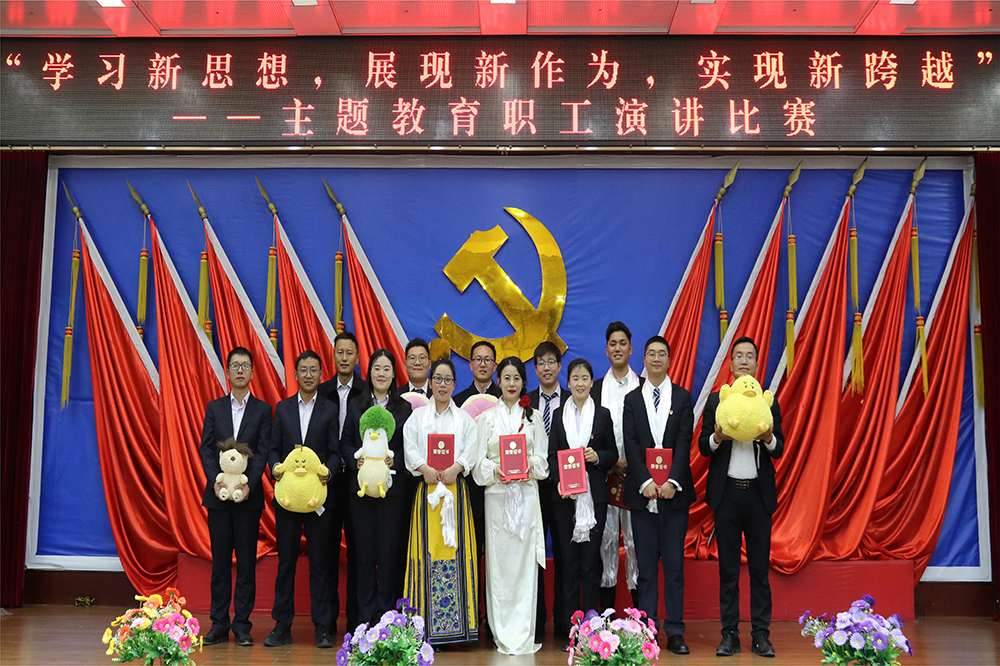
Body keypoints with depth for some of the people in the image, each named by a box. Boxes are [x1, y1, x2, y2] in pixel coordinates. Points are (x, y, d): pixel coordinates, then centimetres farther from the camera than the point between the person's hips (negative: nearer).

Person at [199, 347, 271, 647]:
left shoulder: (262, 410, 5)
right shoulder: (214, 407, 10)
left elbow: (263, 452, -2)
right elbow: (205, 448, 4)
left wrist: (248, 485, -14)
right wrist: (216, 481, -11)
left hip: (249, 496, -1)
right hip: (218, 495, 2)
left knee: (246, 562, 2)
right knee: (220, 561, 6)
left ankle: (242, 625, 9)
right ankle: (219, 625, 13)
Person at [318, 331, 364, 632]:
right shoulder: (320, 393, 9)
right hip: (327, 477, 2)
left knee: (357, 547, 3)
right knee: (328, 546, 7)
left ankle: (356, 617, 11)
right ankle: (328, 616, 16)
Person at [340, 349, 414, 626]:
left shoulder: (404, 408, 6)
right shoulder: (356, 407, 11)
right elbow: (345, 443, 9)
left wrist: (395, 461, -14)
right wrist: (356, 459, -9)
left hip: (394, 489, -2)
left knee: (390, 550, -1)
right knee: (364, 549, 4)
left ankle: (385, 614, 9)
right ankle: (364, 617, 12)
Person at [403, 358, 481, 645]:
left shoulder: (464, 418, 13)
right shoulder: (417, 416, 13)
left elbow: (471, 450, 1)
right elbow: (409, 447, 0)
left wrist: (455, 468, -17)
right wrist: (425, 468, -16)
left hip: (456, 488, 0)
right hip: (426, 488, 0)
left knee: (454, 548, -3)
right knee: (427, 548, -4)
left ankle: (454, 625, 1)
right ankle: (427, 625, 0)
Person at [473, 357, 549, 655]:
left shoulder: (532, 417, 11)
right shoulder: (487, 417, 8)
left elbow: (542, 458, 8)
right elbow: (479, 460, 4)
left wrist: (528, 467, -12)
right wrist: (496, 470, -14)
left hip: (526, 493, 0)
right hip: (496, 494, 0)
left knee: (525, 560, -3)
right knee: (498, 560, -1)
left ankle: (523, 633, 2)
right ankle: (502, 633, 7)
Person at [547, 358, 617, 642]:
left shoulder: (603, 414, 8)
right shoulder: (559, 415, 10)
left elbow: (613, 454, 9)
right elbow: (552, 455, 6)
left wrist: (597, 457, -11)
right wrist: (559, 481, -9)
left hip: (594, 496, -1)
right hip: (565, 496, 1)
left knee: (591, 561, 0)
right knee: (569, 561, 2)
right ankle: (570, 625, 9)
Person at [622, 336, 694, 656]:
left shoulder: (683, 397, 7)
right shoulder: (632, 399, 9)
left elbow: (684, 443, -3)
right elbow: (631, 446, 0)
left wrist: (672, 481, -15)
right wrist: (646, 482, -13)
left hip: (674, 491, 0)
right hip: (642, 492, 1)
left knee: (674, 565, 3)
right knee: (646, 566, 4)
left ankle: (675, 632, 10)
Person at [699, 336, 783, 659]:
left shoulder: (769, 402, 8)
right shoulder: (715, 400, 7)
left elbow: (779, 451, 5)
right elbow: (703, 447, 5)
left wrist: (769, 437, -16)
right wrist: (717, 436, -16)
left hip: (758, 492, 0)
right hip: (726, 492, 0)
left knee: (760, 568, 3)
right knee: (728, 568, 4)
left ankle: (761, 634, 12)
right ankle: (729, 634, 11)